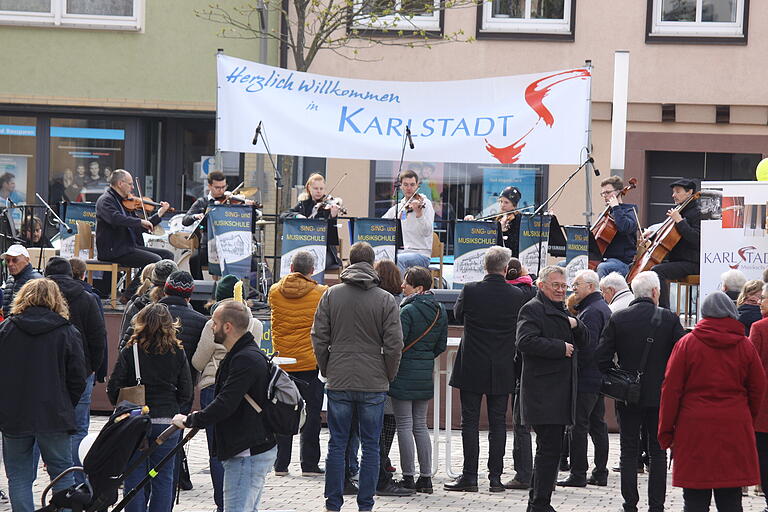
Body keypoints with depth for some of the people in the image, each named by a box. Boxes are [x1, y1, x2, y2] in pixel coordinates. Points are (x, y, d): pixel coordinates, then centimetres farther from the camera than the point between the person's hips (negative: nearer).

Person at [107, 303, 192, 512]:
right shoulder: (177, 353, 0)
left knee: (135, 477, 6)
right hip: (167, 421, 1)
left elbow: (113, 387, -7)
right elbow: (186, 392, 1)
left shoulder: (130, 352, -6)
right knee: (163, 477, 9)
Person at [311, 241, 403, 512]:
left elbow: (319, 338, 1)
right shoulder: (386, 300, -5)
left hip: (338, 381, 1)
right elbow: (394, 345, -6)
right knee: (370, 446, 6)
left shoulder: (331, 295, 0)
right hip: (373, 384, -1)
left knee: (337, 444, 7)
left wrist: (327, 370, 12)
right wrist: (388, 376, 8)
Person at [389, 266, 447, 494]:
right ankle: (425, 477, 12)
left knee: (404, 426, 0)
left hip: (404, 373, -7)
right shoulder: (439, 311, 6)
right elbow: (442, 344, 11)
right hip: (426, 375, 7)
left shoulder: (408, 310, -16)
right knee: (420, 426, 14)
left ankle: (408, 477, 0)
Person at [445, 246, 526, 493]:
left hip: (472, 370, -2)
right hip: (502, 372, 2)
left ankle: (470, 476, 3)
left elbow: (458, 315, 8)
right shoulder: (517, 296, -6)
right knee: (498, 423, 7)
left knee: (470, 422, 3)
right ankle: (495, 477, 6)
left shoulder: (470, 291, -11)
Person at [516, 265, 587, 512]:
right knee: (549, 448, -12)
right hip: (543, 392, -10)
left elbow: (583, 342, 24)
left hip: (561, 391, 10)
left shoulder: (560, 311, 21)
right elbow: (526, 341, -22)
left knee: (549, 448, 14)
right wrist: (561, 348, -18)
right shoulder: (532, 309, -8)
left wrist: (576, 325, 4)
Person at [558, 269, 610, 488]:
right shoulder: (603, 308, 17)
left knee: (578, 426, -7)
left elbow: (587, 347, -23)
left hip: (585, 379, -11)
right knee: (597, 425, 12)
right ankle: (600, 473, 15)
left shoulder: (590, 312, -16)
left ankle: (578, 474, -6)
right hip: (600, 378, 11)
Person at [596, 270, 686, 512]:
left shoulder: (618, 319, -5)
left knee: (629, 452, 8)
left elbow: (601, 357, -6)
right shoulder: (669, 319, -7)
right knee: (658, 453, 7)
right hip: (660, 395, 0)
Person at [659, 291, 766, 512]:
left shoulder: (687, 343, -1)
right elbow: (758, 389, 10)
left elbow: (671, 389, -1)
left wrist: (666, 431, 5)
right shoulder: (745, 346, 4)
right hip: (734, 428, 2)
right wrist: (748, 418, 25)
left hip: (694, 429, -2)